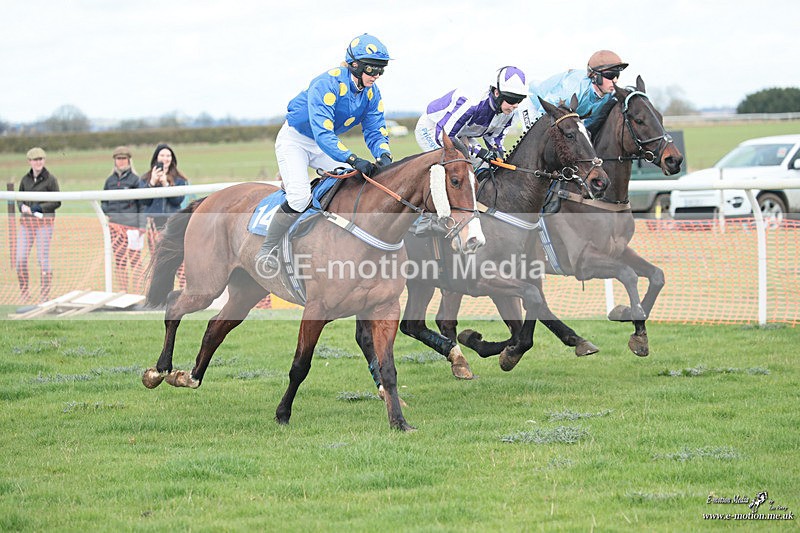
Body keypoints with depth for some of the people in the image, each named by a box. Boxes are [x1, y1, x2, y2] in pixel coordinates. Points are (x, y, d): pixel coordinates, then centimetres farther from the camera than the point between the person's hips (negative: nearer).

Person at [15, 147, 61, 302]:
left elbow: (57, 202, -3)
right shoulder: (25, 179, 10)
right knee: (20, 259, -2)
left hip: (44, 221, -4)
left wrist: (40, 208, -15)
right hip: (26, 221, 4)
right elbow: (20, 198, 17)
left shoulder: (50, 179, -2)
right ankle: (24, 294, 10)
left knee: (43, 258, -5)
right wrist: (22, 206, -6)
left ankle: (45, 295, 4)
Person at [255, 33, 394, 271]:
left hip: (327, 142, 7)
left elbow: (375, 131, -7)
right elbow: (322, 134, -40)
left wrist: (383, 156, -31)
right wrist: (353, 159, -51)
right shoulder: (327, 84, -32)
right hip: (295, 139, -7)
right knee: (299, 197, -25)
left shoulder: (371, 93, -10)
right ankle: (267, 251, -10)